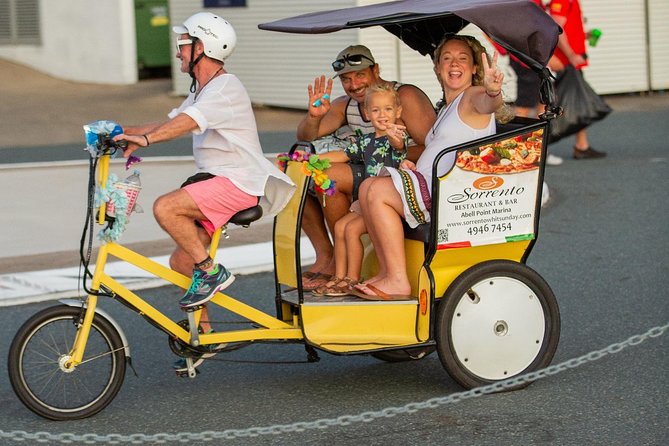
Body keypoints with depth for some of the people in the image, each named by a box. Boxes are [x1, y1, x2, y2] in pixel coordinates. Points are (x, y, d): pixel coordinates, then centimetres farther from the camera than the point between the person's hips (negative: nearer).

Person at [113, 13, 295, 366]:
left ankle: (211, 272, -15)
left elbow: (186, 122, -29)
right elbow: (171, 123, 15)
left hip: (238, 181, -10)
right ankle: (201, 333, 18)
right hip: (215, 180, 10)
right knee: (180, 263, 7)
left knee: (165, 207, -27)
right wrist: (123, 132, 3)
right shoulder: (201, 91, 20)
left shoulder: (226, 88, -13)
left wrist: (144, 139, -39)